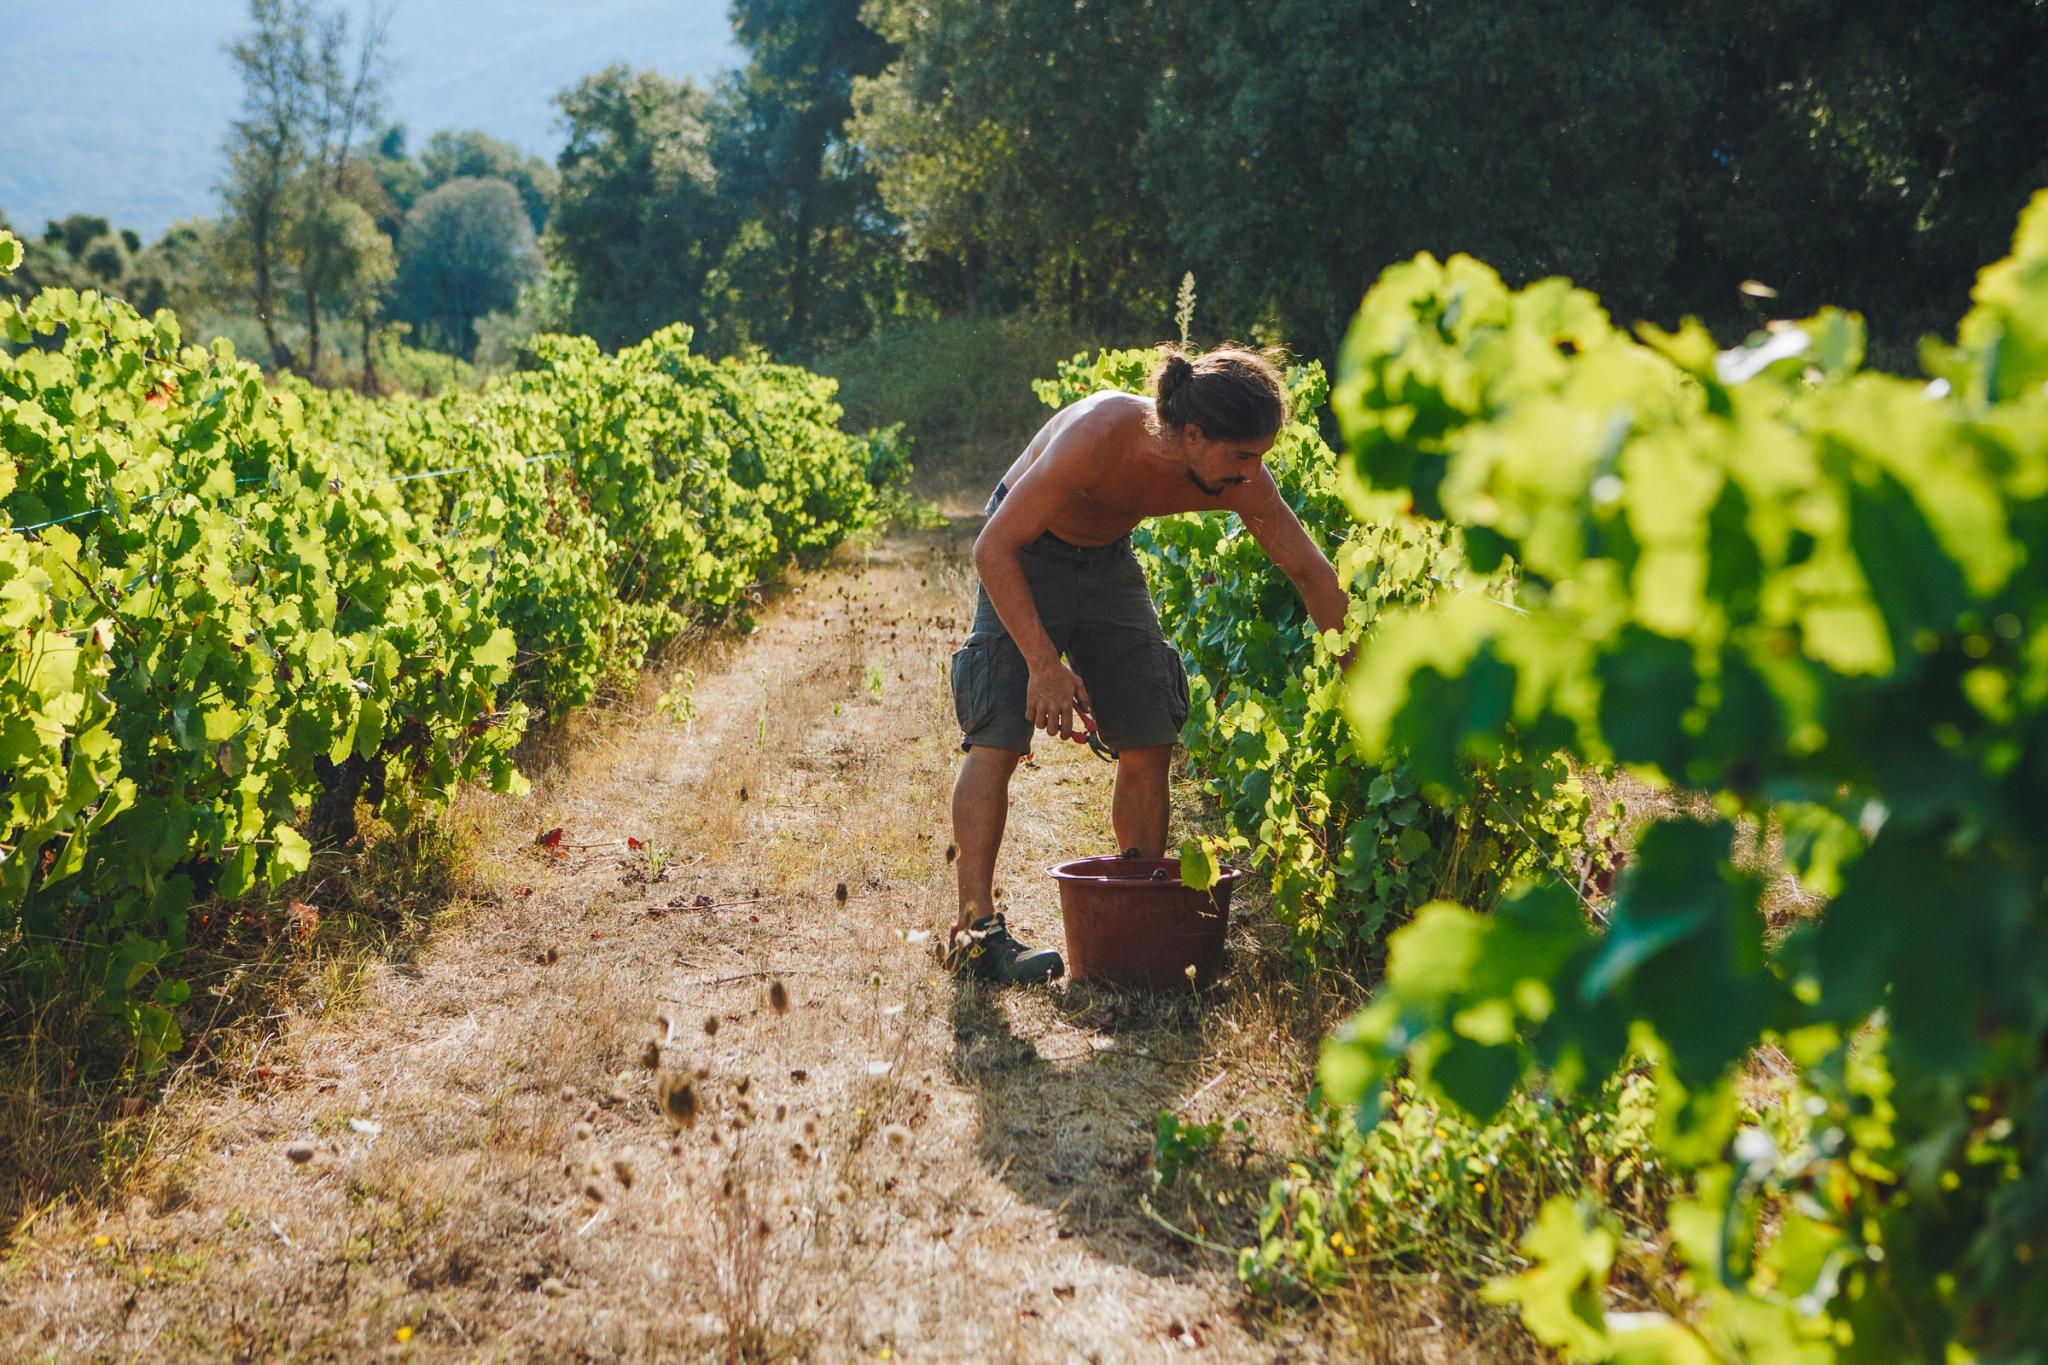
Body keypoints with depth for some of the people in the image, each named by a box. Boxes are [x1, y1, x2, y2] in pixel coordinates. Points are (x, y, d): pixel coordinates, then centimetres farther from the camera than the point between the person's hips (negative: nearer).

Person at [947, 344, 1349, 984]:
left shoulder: (1240, 481, -23)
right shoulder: (1099, 436, -38)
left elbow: (1311, 571, -9)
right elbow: (993, 548, -31)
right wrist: (1044, 664, -33)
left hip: (1108, 559, 5)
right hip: (1025, 556, -5)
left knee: (1150, 744, 0)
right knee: (998, 737, -16)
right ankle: (975, 926, -13)